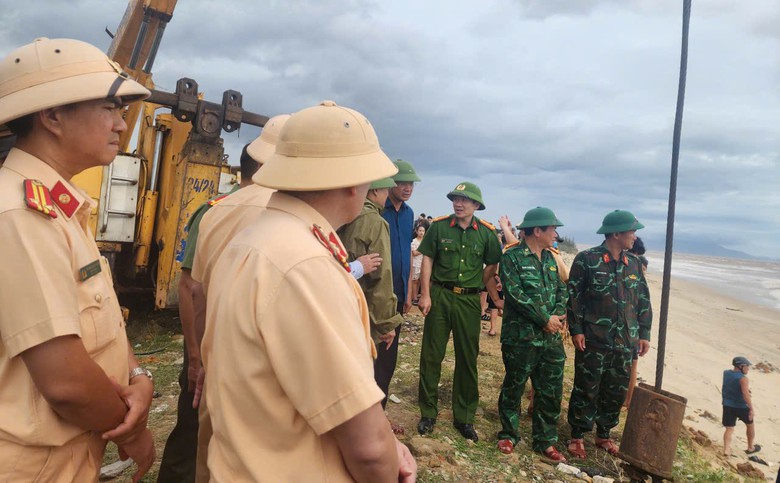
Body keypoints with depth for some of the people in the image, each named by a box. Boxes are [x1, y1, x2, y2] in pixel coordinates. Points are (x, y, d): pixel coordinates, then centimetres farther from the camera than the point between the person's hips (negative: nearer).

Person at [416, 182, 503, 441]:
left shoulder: (487, 233, 0)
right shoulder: (439, 226, -2)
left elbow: (491, 267, 9)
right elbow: (427, 260, 0)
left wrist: (494, 297, 5)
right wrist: (425, 294, -7)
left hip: (470, 300, 1)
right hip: (439, 296, -1)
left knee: (468, 359, 8)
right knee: (431, 355, 5)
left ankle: (464, 417, 23)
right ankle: (428, 412, 21)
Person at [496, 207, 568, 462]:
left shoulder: (549, 258, 13)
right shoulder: (512, 257, -10)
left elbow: (561, 289, 15)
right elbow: (515, 294, -18)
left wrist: (560, 314, -5)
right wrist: (545, 319, -15)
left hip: (551, 337, 7)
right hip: (521, 337, -6)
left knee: (551, 392, 12)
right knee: (513, 388, 9)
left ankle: (545, 441, 28)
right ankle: (508, 435, 28)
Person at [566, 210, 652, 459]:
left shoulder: (634, 263, 9)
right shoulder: (587, 259, -8)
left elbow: (643, 301, 14)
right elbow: (574, 296, -7)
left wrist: (644, 333, 11)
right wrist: (576, 330, -11)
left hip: (625, 343, 6)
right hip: (593, 341, -5)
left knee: (616, 392, 14)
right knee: (586, 391, 3)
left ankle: (604, 434, 31)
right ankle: (577, 436, 18)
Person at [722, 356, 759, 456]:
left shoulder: (726, 373, 2)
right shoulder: (743, 378, -19)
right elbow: (746, 394, -29)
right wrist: (751, 409, -28)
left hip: (727, 406, 5)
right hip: (741, 406, -5)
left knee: (729, 428, 6)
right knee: (750, 424, 22)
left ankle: (726, 450, -10)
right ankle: (750, 448, 36)